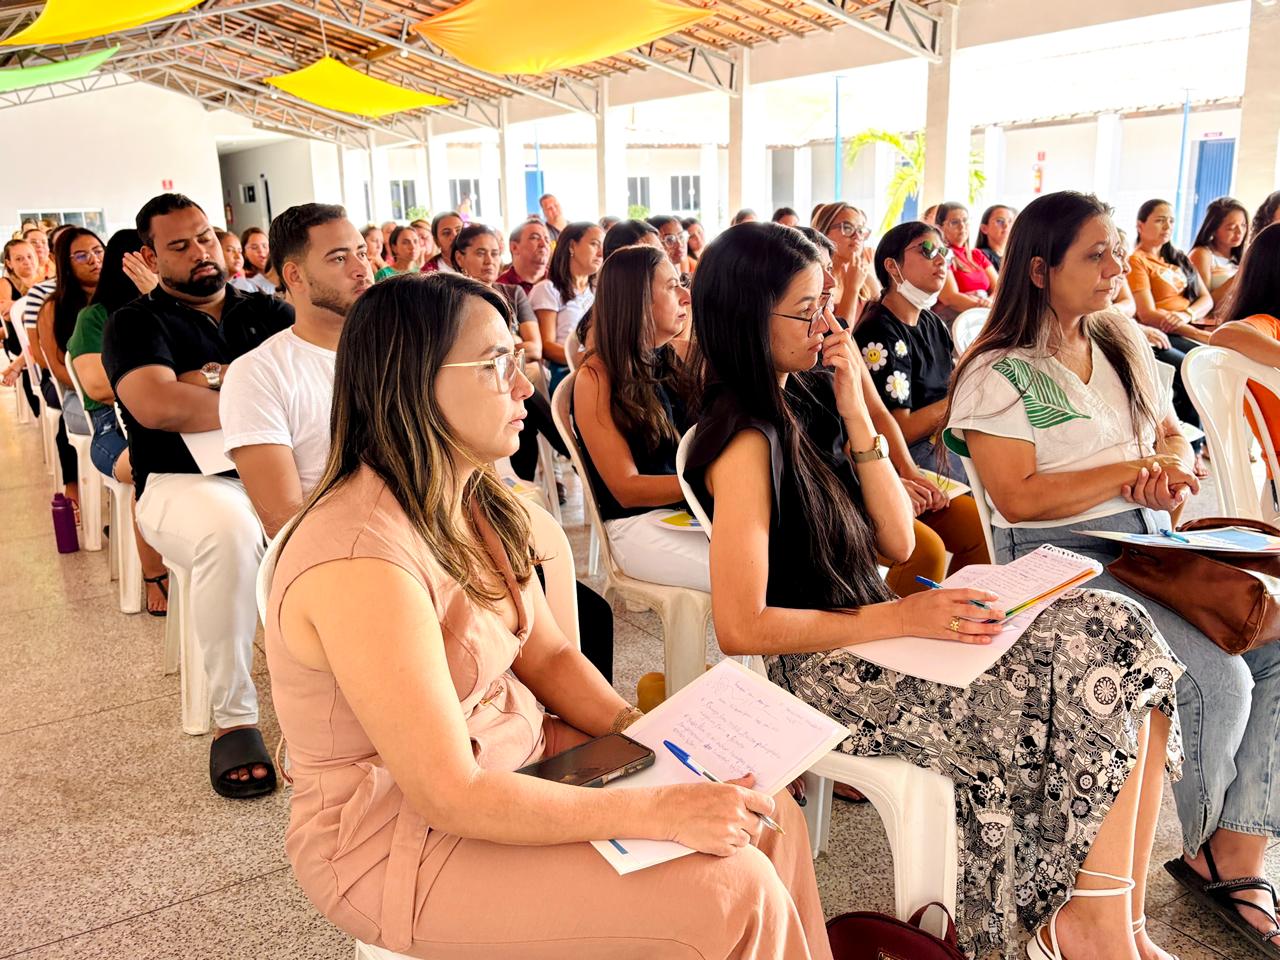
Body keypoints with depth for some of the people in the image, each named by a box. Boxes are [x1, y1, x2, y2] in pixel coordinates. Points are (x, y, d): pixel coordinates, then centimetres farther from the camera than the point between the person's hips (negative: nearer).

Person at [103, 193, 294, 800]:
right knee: (229, 526, -39)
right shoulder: (135, 324, 8)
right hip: (184, 483, -3)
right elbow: (156, 405, -13)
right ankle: (233, 718, -24)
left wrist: (220, 378, -9)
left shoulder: (266, 312, 19)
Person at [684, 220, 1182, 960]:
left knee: (1117, 638, -5)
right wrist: (897, 618, -20)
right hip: (816, 669, -8)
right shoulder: (746, 442, -18)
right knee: (1092, 686, -11)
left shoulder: (805, 401, 7)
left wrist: (855, 415, -5)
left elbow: (898, 542, 5)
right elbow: (741, 629, -21)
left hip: (869, 635, 8)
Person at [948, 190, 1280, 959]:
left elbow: (1175, 438, 19)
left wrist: (1173, 473, -5)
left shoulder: (1124, 341, 14)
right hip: (1064, 562, -7)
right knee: (1217, 683, -23)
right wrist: (1128, 472, -14)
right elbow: (1017, 498, -17)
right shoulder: (998, 374, -8)